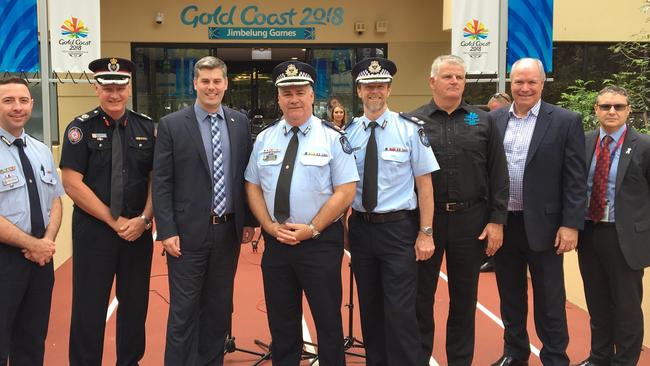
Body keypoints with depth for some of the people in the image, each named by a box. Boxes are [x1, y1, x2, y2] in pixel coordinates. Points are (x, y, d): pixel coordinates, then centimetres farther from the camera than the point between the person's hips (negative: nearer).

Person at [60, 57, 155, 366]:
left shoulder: (147, 127, 4)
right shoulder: (81, 128, -4)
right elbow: (72, 183, -9)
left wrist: (144, 219, -9)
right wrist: (114, 221, -11)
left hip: (139, 230, 3)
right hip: (93, 230, -3)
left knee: (136, 304, 11)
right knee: (89, 306, 3)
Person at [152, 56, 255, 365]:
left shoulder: (240, 123, 6)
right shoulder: (171, 125, -4)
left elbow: (246, 175, 11)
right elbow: (161, 184, -6)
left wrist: (249, 221, 7)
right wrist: (167, 232, -11)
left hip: (228, 230, 4)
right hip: (189, 232, -3)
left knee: (219, 307, 13)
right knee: (184, 310, 2)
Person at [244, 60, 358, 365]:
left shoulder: (332, 137, -5)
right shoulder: (264, 139, 8)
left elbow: (345, 191, -9)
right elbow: (252, 186, 9)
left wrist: (312, 229, -14)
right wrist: (270, 226, -6)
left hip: (321, 241, -4)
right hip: (275, 241, 4)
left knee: (327, 320, 5)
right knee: (281, 321, 14)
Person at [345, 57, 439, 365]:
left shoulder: (409, 128, -6)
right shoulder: (349, 132, 2)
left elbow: (424, 183, -6)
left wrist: (425, 233, -9)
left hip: (398, 228, -4)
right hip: (360, 227, 4)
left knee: (400, 311, -3)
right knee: (369, 308, 16)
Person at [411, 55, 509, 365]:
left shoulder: (483, 121, 5)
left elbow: (498, 174, 4)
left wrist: (497, 220, -2)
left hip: (470, 219, 1)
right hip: (424, 219, -1)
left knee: (464, 297, 12)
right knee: (421, 296, 8)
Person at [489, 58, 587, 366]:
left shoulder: (566, 121, -5)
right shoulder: (493, 120, 4)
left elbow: (576, 179, -7)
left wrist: (571, 224, -12)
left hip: (543, 225, -3)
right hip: (502, 223, 4)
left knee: (549, 299, 7)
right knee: (510, 295, 16)